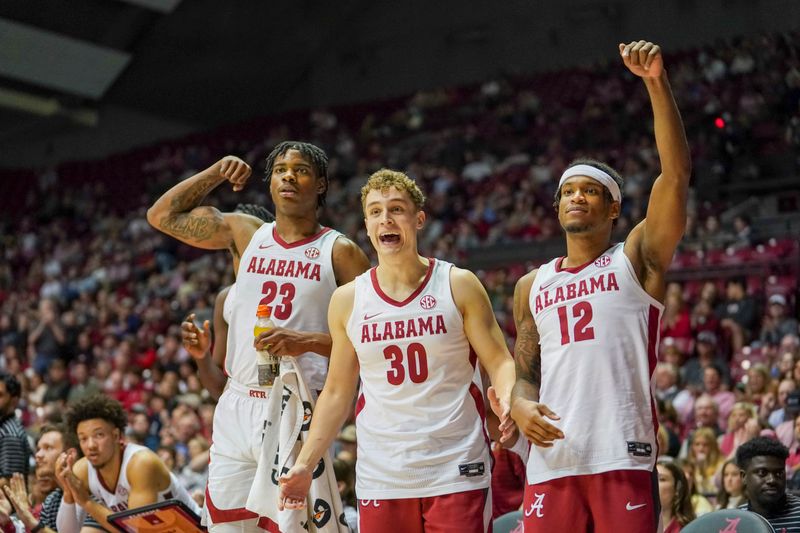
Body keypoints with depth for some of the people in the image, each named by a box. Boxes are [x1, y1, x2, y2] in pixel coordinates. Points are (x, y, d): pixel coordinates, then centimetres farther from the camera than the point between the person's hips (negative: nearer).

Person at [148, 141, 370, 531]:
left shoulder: (339, 252, -1)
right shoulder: (245, 233, 12)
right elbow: (162, 215, 18)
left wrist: (308, 342, -18)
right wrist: (215, 173, 10)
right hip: (237, 407, 4)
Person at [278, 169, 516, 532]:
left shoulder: (459, 286, -1)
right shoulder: (347, 300, 6)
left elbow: (499, 362, -1)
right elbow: (337, 392, 12)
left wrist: (506, 400, -23)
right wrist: (304, 464, 5)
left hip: (457, 475, -2)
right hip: (380, 480, 2)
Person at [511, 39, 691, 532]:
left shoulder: (637, 260, 7)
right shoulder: (532, 286, 19)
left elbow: (677, 173, -6)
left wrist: (657, 83, -15)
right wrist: (521, 405, -2)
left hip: (623, 456, -4)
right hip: (553, 458, 4)